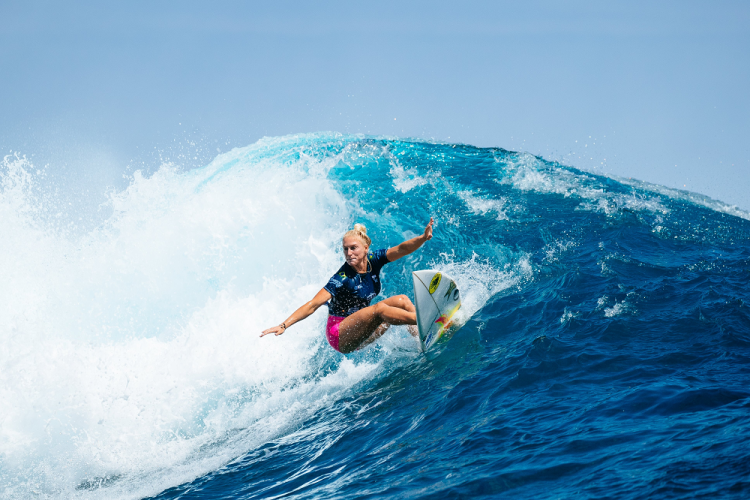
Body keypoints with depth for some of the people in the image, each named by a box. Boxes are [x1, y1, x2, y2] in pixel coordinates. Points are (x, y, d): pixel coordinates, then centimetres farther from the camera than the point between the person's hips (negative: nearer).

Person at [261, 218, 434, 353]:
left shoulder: (373, 261, -5)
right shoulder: (342, 278, -22)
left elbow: (400, 250, -18)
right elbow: (312, 305, -27)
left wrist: (423, 238, -37)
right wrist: (284, 325, -39)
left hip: (358, 334, 8)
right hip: (339, 335, -7)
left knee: (402, 301, -3)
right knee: (379, 309, -30)